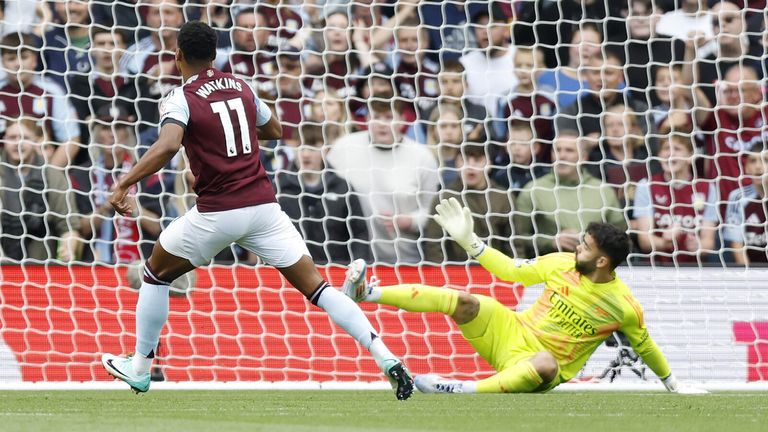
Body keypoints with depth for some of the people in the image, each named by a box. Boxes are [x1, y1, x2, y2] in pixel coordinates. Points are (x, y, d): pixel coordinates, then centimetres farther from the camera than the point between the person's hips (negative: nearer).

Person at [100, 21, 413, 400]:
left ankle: (139, 369, 25)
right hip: (263, 205, 4)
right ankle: (387, 360, -12)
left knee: (155, 274, 20)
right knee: (315, 286, 2)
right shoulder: (241, 87, 11)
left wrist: (123, 184, -26)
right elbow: (274, 130, 28)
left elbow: (167, 146, -26)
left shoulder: (180, 99, -6)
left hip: (216, 213, -4)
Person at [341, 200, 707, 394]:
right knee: (463, 301, -21)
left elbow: (645, 348, 5)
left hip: (542, 369, -4)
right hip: (512, 334, 4)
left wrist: (673, 386, 10)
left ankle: (460, 389, -52)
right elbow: (511, 270, 8)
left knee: (545, 364, -44)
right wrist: (468, 241, 2)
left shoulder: (625, 307, -11)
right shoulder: (562, 265, -1)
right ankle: (364, 293, -27)